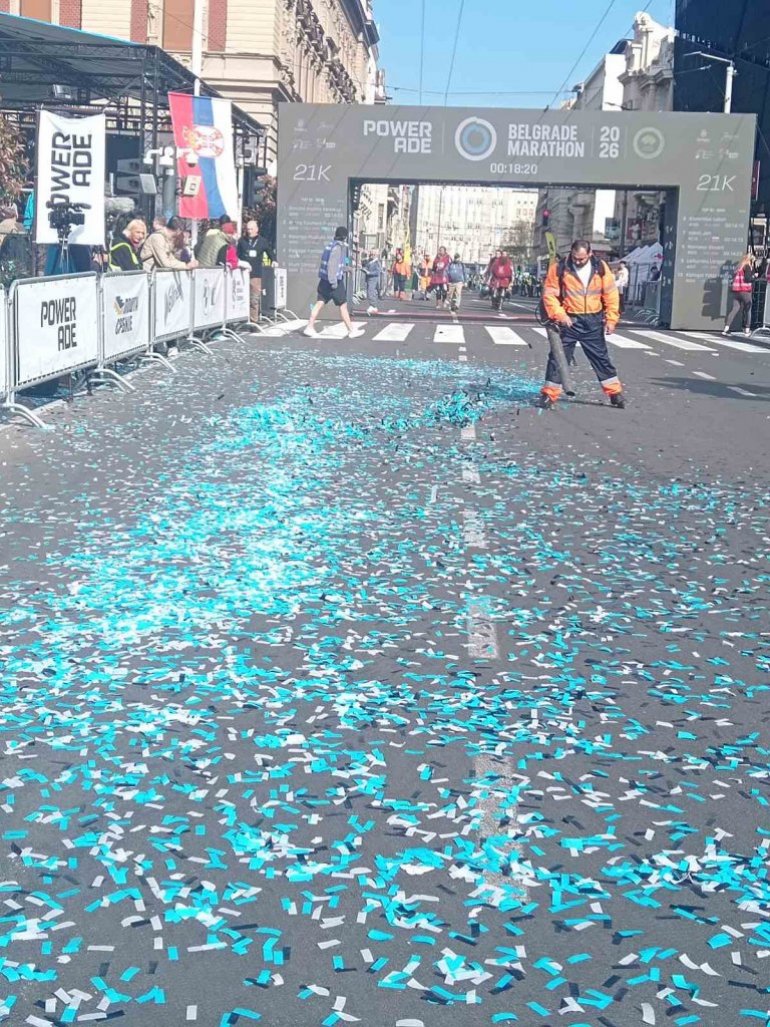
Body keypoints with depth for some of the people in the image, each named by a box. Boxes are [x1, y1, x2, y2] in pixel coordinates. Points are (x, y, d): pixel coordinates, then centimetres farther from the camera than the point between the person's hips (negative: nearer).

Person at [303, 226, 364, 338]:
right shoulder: (338, 247, -14)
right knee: (343, 306, 0)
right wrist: (333, 281, -23)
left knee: (319, 304, 6)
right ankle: (351, 330, 6)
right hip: (335, 280, -8)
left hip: (324, 281, 8)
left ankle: (310, 327, 3)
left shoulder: (329, 245, 13)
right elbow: (332, 264, -22)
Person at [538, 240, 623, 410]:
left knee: (601, 358, 11)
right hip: (568, 320, -2)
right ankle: (549, 395, 9)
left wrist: (611, 319, -2)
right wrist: (559, 314, -19)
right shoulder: (559, 268, -8)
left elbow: (611, 294, 3)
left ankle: (615, 393, 20)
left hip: (593, 322, 2)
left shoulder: (600, 268, -1)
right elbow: (549, 294, -8)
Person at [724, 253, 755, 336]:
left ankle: (726, 327, -12)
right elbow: (748, 278, -16)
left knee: (734, 309, 1)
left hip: (736, 290, 6)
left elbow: (734, 277, 16)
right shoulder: (747, 267, -6)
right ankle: (747, 329, 6)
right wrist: (754, 276, 2)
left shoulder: (739, 267, 17)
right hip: (745, 291, -6)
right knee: (748, 309, 6)